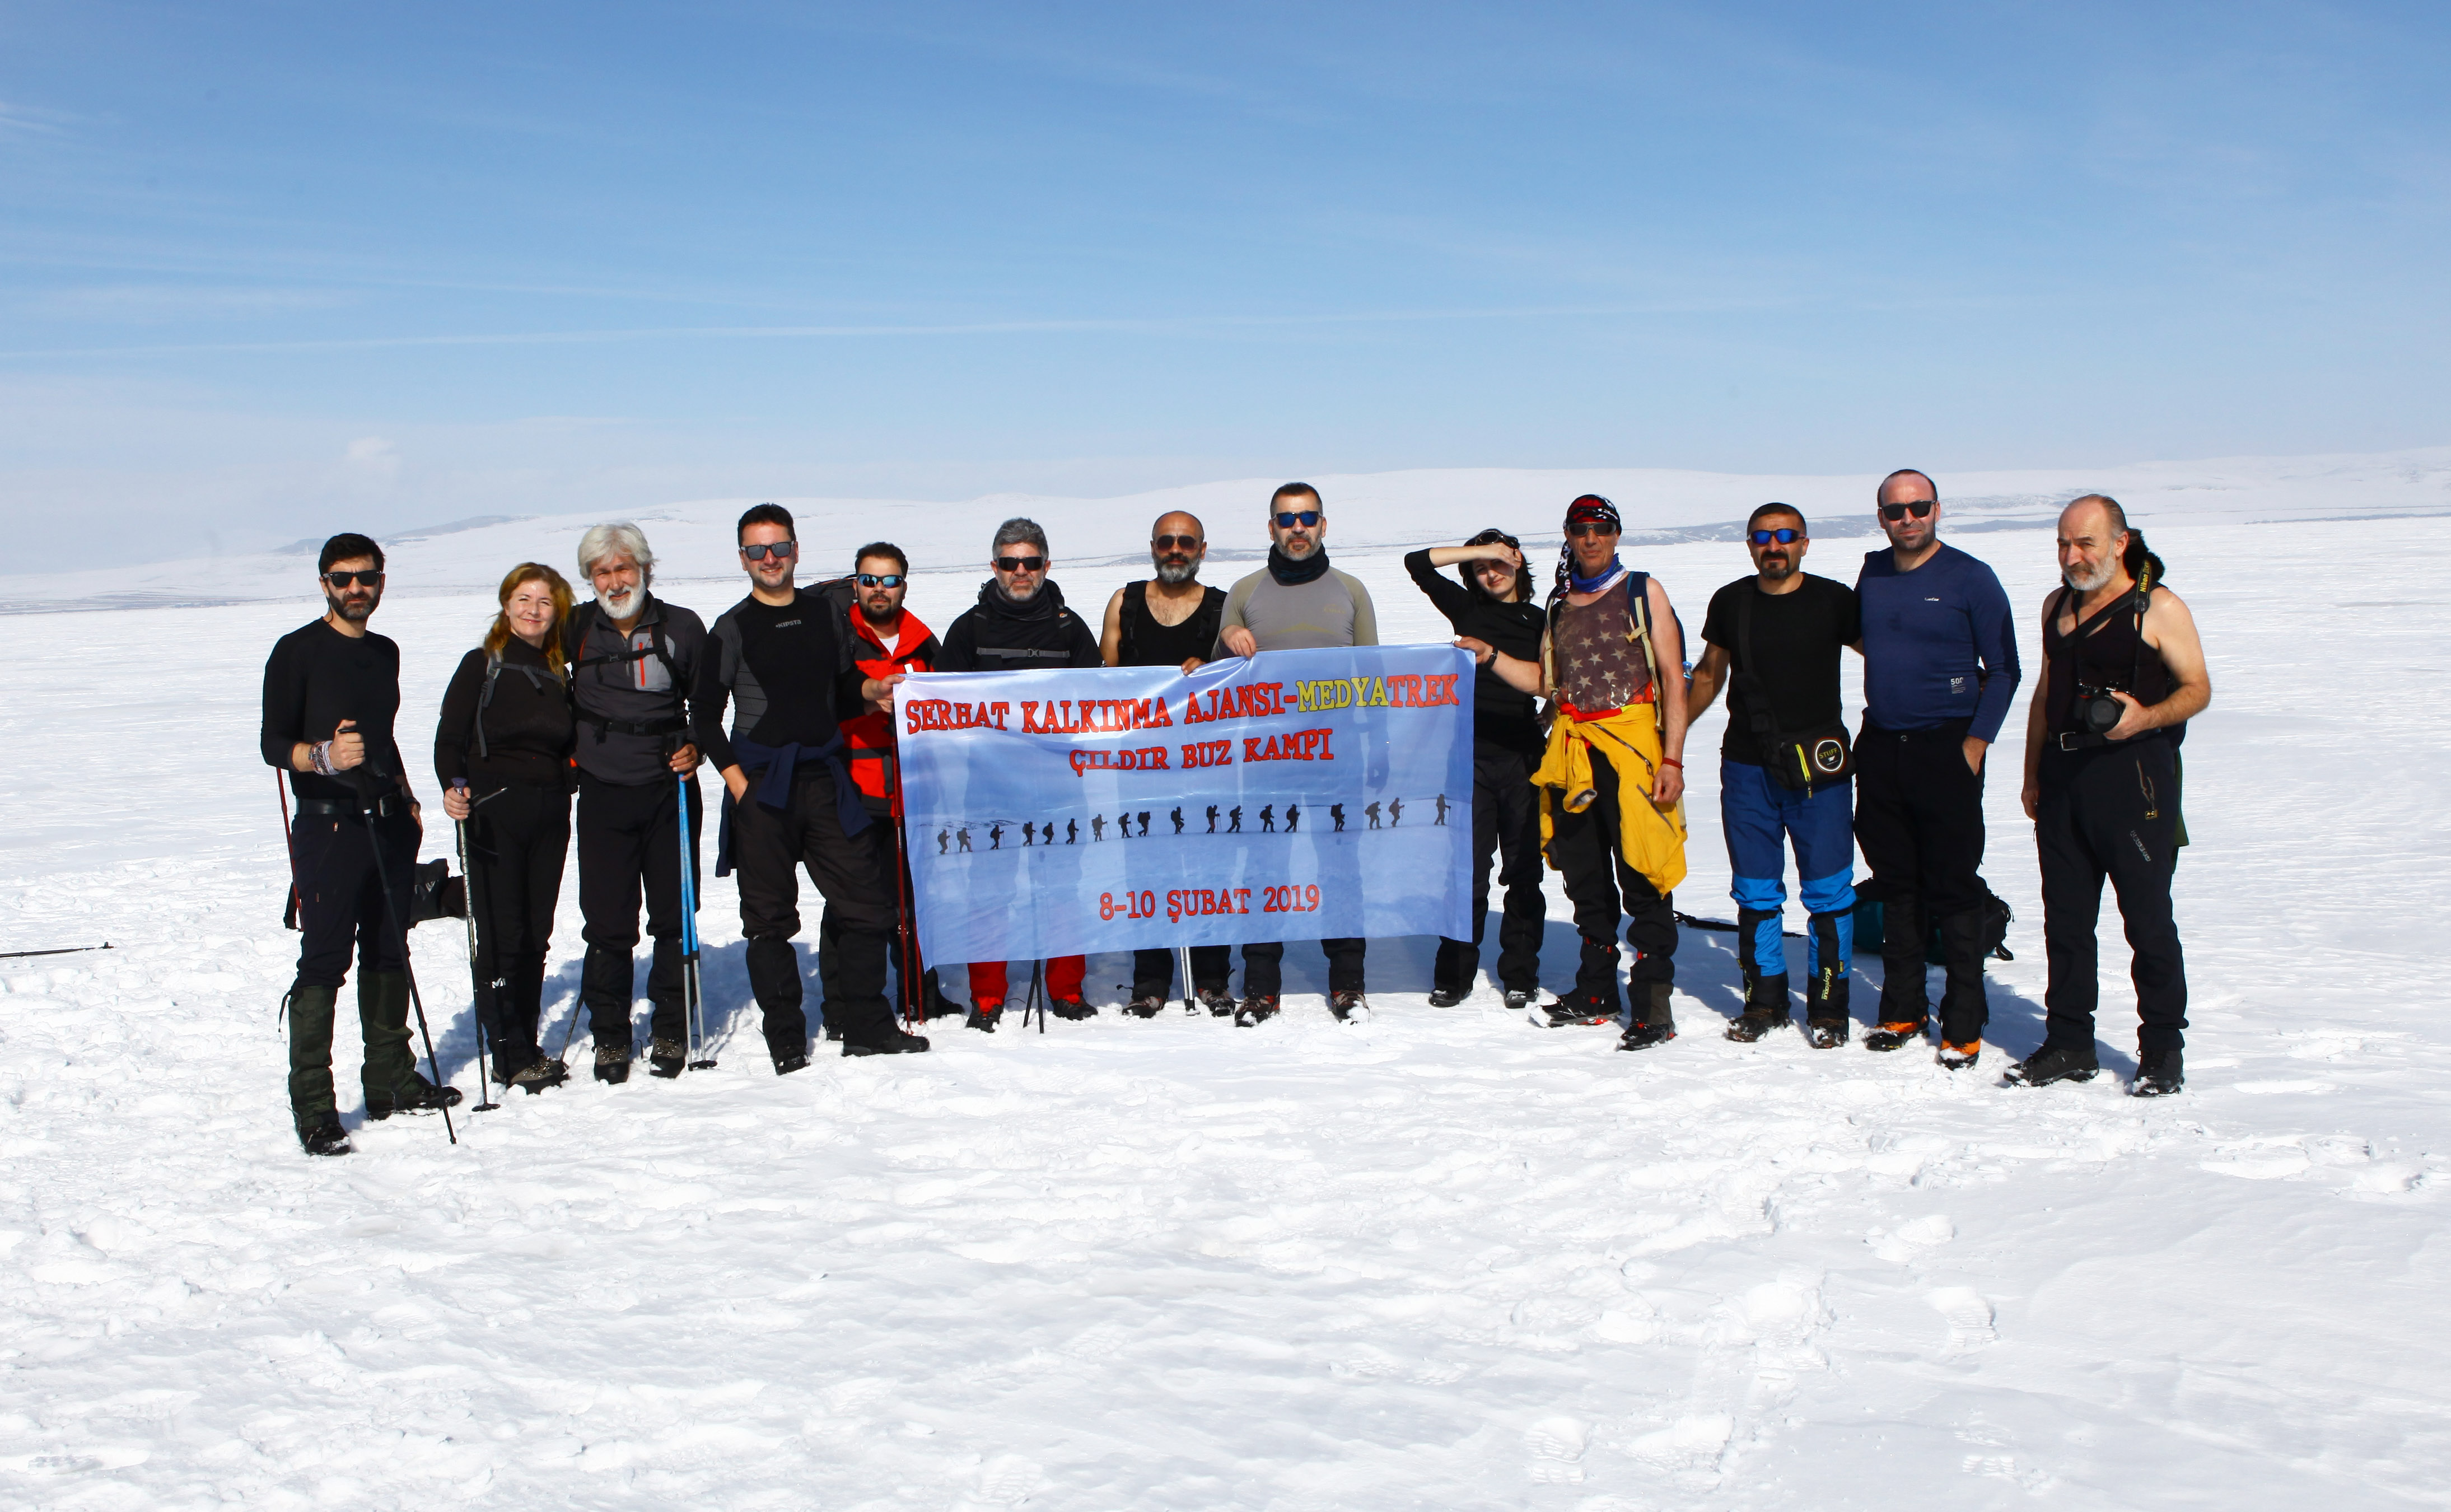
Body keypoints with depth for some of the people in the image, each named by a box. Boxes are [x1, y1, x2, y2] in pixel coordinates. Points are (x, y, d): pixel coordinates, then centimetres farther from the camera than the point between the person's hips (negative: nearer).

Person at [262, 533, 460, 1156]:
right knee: (324, 964, -8)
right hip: (329, 827, -7)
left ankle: (390, 1080, 22)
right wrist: (323, 756, -29)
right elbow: (274, 744, -10)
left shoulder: (385, 653, 15)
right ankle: (311, 1104, -4)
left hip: (389, 824, 7)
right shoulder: (296, 652, -5)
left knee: (389, 955, 12)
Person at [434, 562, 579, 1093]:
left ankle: (527, 1047, 19)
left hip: (550, 815, 5)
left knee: (537, 935, 9)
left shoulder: (560, 675, 13)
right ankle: (509, 1058, 4)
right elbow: (449, 738, -7)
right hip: (494, 813, -5)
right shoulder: (482, 667, 0)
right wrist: (453, 787, -22)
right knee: (501, 935, -4)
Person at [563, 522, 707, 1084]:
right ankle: (609, 1038, 14)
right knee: (607, 923, 1)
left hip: (670, 790, 0)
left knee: (674, 917, 5)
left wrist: (696, 748, -3)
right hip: (603, 792, 0)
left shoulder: (682, 627, 0)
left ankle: (671, 1032, 18)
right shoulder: (576, 628, 1)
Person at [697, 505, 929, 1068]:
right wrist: (737, 783, -8)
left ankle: (866, 1026, 13)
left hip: (827, 779, 3)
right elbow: (704, 715, 0)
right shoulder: (732, 629, 1)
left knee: (868, 905, 1)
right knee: (770, 919, 2)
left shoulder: (825, 613, 12)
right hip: (762, 788, -3)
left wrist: (872, 689, 0)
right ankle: (786, 1039, 13)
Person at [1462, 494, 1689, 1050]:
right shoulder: (1560, 603, 17)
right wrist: (1491, 656, 8)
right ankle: (1596, 993, 22)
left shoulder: (1642, 592, 2)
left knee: (1643, 879, -8)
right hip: (1571, 752, 6)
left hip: (1632, 746, -5)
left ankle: (1653, 1005, -6)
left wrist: (1673, 758, -12)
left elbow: (1673, 678, -4)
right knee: (1585, 879, 11)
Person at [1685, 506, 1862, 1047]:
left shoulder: (1834, 601, -2)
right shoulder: (1730, 603, 8)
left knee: (1828, 891, -1)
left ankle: (1828, 1005, 9)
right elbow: (1709, 674, 20)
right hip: (1747, 765, 3)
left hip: (1819, 766, -3)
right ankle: (1764, 998, 19)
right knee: (1755, 893, 8)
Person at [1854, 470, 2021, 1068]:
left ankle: (1964, 1025, 4)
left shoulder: (1970, 578, -5)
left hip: (1946, 749, -5)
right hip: (1880, 750, 5)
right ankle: (1902, 1010, 21)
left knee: (1954, 888, -3)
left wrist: (1976, 741, -12)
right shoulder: (1871, 573, 9)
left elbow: (2003, 670, -3)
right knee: (1895, 885, 10)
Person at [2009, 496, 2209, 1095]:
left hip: (2134, 775, -6)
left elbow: (2197, 688, -3)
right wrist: (2033, 775, 17)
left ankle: (2162, 1051, 9)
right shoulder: (2057, 606, 15)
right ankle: (2069, 1044, 19)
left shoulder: (2158, 608, -4)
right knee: (2065, 918, 9)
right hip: (2063, 776, 6)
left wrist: (2145, 718, -23)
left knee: (2147, 919, -2)